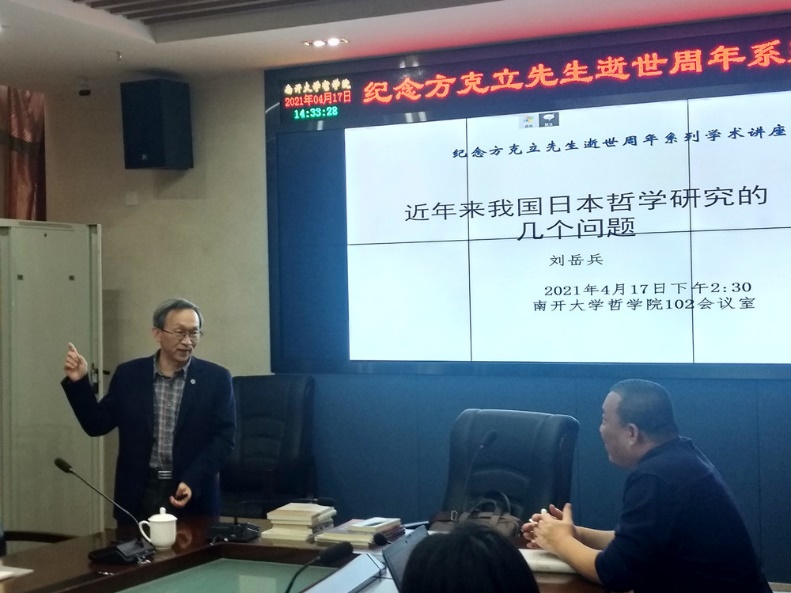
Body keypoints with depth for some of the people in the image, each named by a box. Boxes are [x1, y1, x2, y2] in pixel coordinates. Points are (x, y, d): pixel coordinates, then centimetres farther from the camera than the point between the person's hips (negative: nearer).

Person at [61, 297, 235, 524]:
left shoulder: (216, 378, -1)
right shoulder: (129, 374, 5)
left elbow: (223, 438, -5)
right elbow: (97, 425, 7)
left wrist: (192, 482, -16)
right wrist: (79, 382, -6)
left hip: (194, 495, -1)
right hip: (139, 494, 1)